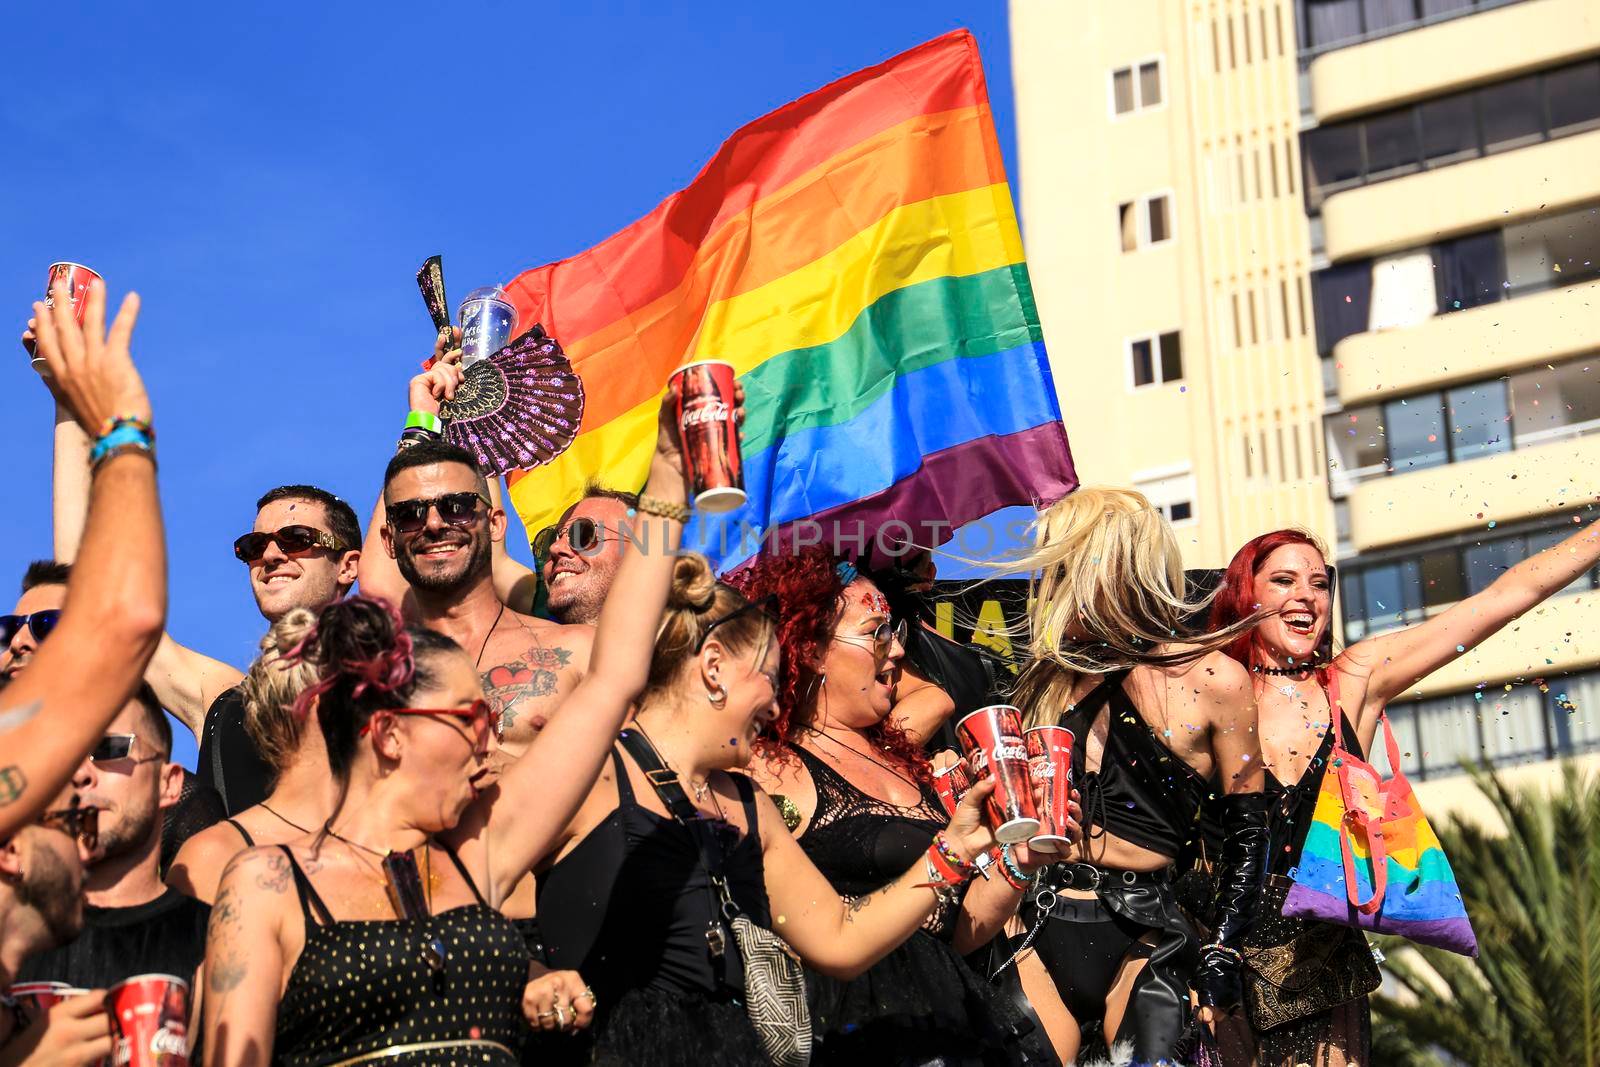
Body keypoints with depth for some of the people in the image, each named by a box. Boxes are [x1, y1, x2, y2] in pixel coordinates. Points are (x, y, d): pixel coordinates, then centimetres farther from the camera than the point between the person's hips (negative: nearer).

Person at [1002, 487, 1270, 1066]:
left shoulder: (1214, 680, -1)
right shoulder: (1051, 679, 12)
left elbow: (1247, 834, 2)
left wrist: (1221, 960, -4)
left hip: (1145, 943, -3)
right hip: (1038, 932, 4)